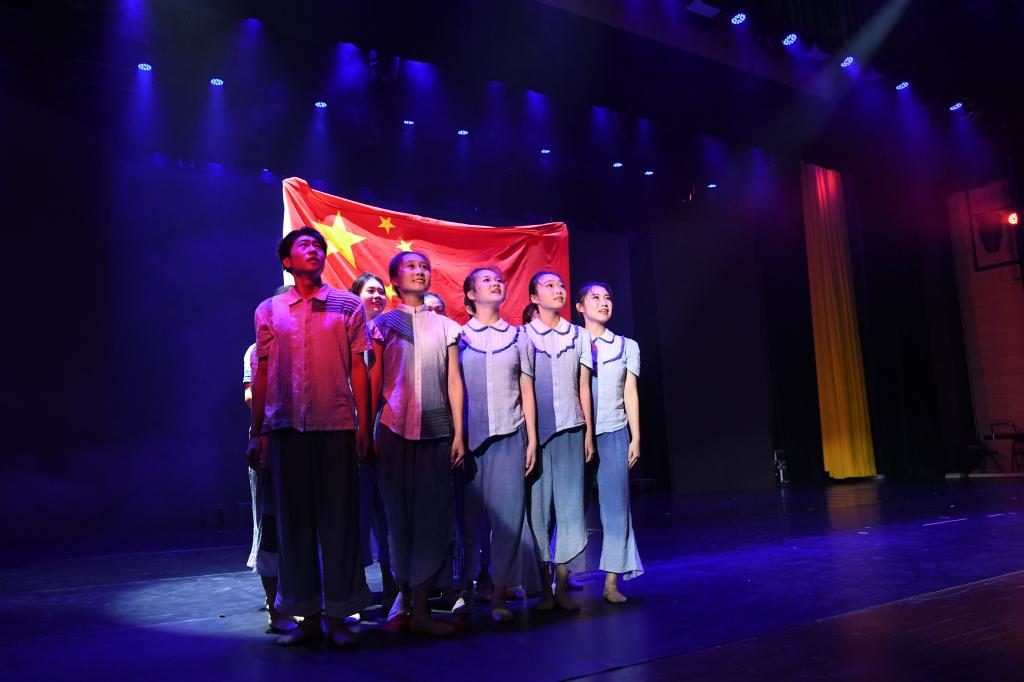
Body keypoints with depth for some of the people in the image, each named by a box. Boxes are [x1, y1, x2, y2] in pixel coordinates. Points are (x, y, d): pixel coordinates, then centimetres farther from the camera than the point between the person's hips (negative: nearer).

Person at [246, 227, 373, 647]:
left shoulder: (348, 306, 8)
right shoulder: (269, 311, 11)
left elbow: (358, 369, 4)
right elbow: (262, 374, 10)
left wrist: (364, 425, -2)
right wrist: (256, 432, 7)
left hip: (336, 425, -1)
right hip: (287, 426, 2)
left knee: (338, 518, 1)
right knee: (295, 519, 6)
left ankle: (338, 616, 12)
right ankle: (307, 617, 16)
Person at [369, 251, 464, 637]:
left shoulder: (446, 327, 13)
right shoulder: (382, 324, 9)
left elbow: (454, 382, 9)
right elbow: (375, 381, 5)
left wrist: (458, 434, 3)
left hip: (437, 430, 2)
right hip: (394, 430, -1)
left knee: (432, 515, -2)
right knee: (399, 512, 2)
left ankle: (419, 607, 3)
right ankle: (403, 591, 16)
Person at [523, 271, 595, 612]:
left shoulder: (580, 336, 12)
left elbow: (584, 387, 11)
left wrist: (589, 431, 8)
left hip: (570, 429, 2)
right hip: (535, 430, -2)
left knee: (570, 504, 1)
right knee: (538, 505, -1)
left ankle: (562, 586, 10)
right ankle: (544, 588, 9)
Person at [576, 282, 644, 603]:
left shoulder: (627, 346, 12)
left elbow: (630, 395, 10)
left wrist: (635, 438, 4)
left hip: (614, 433, 2)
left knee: (615, 505, -3)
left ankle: (612, 582, 3)